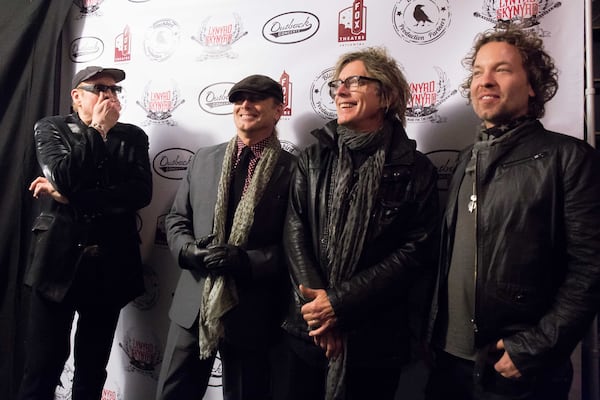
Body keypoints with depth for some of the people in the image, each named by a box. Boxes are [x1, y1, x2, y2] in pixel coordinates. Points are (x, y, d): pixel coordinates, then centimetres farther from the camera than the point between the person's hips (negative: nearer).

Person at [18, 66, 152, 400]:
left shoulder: (133, 136, 7)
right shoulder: (51, 128, 5)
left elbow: (141, 193, -8)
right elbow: (64, 178, -15)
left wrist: (70, 196, -11)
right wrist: (98, 130, -9)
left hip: (110, 264, 2)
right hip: (59, 259, -1)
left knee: (93, 373, 14)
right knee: (42, 369, 3)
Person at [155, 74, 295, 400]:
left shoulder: (293, 170, -6)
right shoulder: (203, 159, 8)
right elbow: (176, 218, 11)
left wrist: (247, 261, -21)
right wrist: (188, 250, -9)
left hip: (250, 312, -3)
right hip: (192, 303, 4)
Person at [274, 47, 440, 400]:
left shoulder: (416, 170, -4)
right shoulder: (314, 158, 6)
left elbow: (416, 251, -10)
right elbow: (295, 231, -2)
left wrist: (339, 302, -16)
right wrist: (316, 302, -15)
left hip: (375, 338, -2)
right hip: (308, 329, 3)